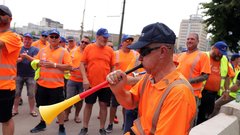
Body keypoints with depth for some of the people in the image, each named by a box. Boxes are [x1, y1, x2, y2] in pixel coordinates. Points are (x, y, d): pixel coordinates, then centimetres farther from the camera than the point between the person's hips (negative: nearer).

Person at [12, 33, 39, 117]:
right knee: (16, 93, 9)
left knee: (31, 94, 5)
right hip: (19, 74, 2)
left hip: (31, 75, -1)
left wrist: (27, 56, -26)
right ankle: (15, 110, 22)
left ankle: (32, 110, 17)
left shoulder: (35, 49, 1)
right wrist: (20, 58, -22)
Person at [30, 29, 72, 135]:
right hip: (42, 83, 5)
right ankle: (42, 123, 39)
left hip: (56, 85, -5)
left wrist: (54, 65, -19)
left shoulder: (63, 51, -4)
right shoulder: (42, 50, 10)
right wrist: (39, 63, -7)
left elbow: (69, 66, -12)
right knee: (43, 105, 19)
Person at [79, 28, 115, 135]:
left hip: (106, 84, 1)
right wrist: (84, 78, -11)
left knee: (104, 105, 8)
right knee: (88, 105, 11)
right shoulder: (88, 48, -1)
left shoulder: (110, 50, 3)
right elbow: (82, 64, -1)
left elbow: (112, 67, 7)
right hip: (91, 84, -1)